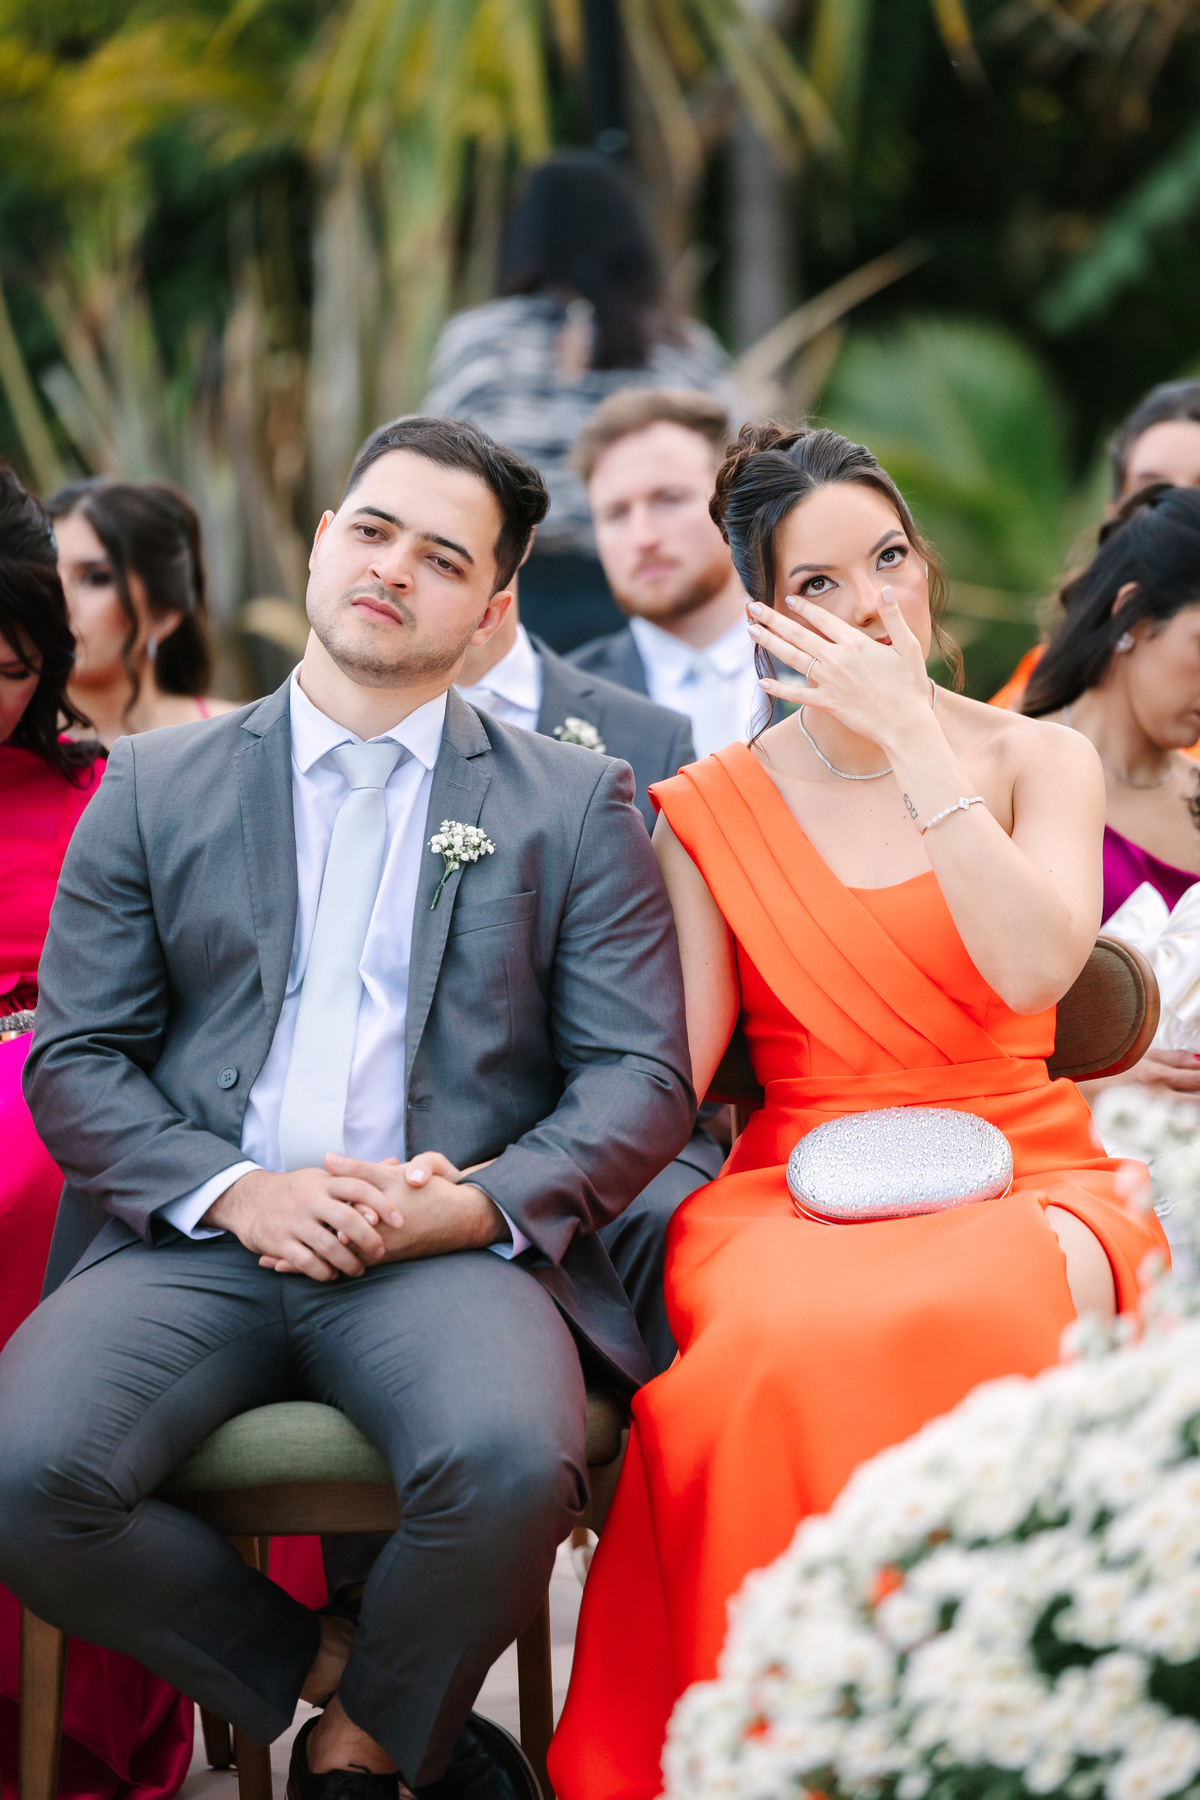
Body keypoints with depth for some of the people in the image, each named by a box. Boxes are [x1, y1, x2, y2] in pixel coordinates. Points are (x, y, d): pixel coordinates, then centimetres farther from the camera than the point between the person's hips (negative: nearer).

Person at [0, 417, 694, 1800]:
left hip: (454, 1254, -1)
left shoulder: (575, 805, 14)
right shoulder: (157, 788, 16)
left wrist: (478, 1202, -12)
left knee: (510, 1464, -34)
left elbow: (641, 1078, 7)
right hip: (196, 1243, 1)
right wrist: (237, 1194, -9)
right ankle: (332, 1674, -2)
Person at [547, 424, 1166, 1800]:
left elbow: (1034, 966, -11)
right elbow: (670, 1066, 3)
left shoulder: (1037, 759, 9)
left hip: (1015, 1185, 0)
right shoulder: (713, 807, 11)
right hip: (795, 1199, 1)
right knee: (791, 1343, -37)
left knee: (948, 1327, -38)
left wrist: (909, 737, -11)